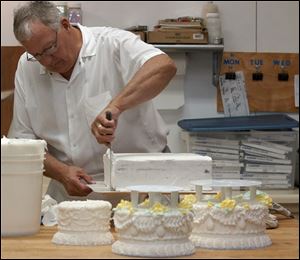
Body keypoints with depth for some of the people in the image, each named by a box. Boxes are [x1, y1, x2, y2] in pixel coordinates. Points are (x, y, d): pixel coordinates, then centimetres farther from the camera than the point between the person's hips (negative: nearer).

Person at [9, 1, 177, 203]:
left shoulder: (113, 44, -10)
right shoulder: (27, 68, 5)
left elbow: (165, 67, -28)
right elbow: (23, 139, 7)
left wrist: (115, 106, -38)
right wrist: (61, 172, -11)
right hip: (70, 195, 5)